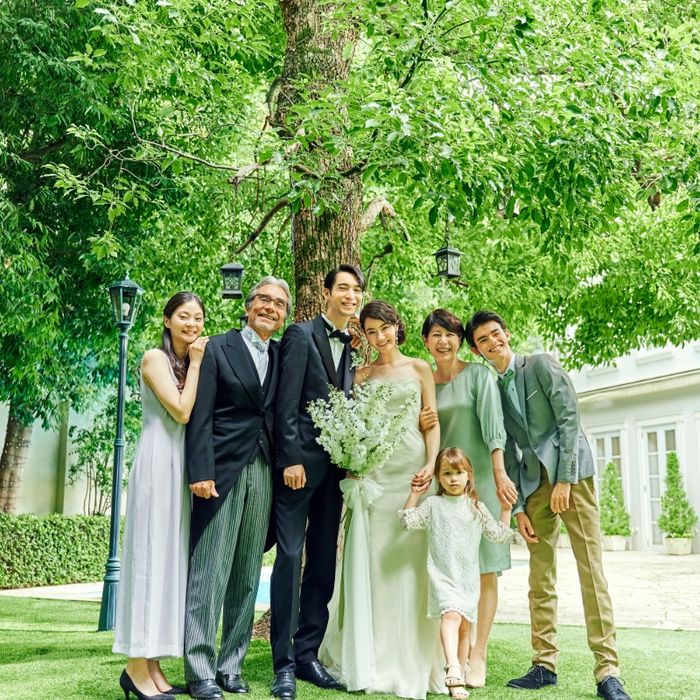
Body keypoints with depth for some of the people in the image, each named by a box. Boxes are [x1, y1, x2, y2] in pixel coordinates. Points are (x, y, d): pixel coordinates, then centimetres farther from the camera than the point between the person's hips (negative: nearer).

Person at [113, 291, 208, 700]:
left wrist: (198, 363, 7)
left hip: (185, 468, 8)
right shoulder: (155, 358, -5)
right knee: (150, 556, -7)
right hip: (158, 464, -8)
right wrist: (196, 364, -7)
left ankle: (152, 667, 12)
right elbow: (181, 411, -15)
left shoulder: (192, 362, 17)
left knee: (172, 559, 6)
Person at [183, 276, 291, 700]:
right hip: (222, 470, -4)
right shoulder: (218, 349, 0)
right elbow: (201, 416, -7)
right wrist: (201, 472, -14)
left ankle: (231, 665, 19)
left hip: (263, 473, 5)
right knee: (209, 573, -2)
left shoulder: (282, 356, 13)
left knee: (247, 575, 9)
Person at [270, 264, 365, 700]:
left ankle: (308, 654, 18)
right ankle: (284, 663, 2)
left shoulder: (355, 346, 15)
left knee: (324, 562, 9)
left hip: (335, 466, 6)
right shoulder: (301, 335, -3)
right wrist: (290, 459, -15)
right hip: (300, 461, -6)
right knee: (290, 558, -5)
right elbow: (287, 404, -9)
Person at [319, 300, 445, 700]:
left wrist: (431, 464, -11)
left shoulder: (420, 369, 9)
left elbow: (432, 422, 4)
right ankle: (371, 660, 8)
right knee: (373, 560, 0)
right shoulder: (361, 375, 14)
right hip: (372, 470, 1)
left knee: (411, 561, -2)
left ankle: (412, 662, 7)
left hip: (412, 467, -1)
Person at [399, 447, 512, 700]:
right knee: (451, 614, -25)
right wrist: (414, 494, -6)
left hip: (469, 577, 3)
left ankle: (459, 677, 21)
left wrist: (506, 509, 5)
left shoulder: (477, 508, 10)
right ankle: (453, 670, -38)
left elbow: (498, 535, 12)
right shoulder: (433, 504, 5)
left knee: (464, 626, 9)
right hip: (442, 575, -3)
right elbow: (407, 520, -2)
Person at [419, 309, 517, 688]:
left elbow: (493, 424, -10)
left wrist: (500, 473, -20)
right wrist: (420, 425, -6)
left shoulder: (478, 374, -1)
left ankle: (478, 656, 1)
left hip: (479, 478, -4)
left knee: (484, 570, -3)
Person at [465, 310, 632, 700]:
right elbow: (509, 452, 12)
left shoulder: (542, 365, 0)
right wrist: (518, 507, 4)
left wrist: (564, 479, -14)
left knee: (591, 570, -8)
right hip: (534, 482, 5)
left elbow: (570, 417, -8)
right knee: (541, 576, 4)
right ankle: (545, 665, 10)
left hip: (571, 470, -5)